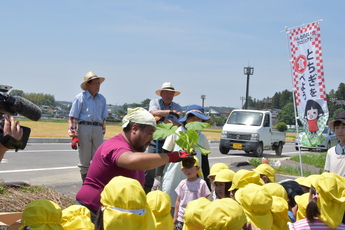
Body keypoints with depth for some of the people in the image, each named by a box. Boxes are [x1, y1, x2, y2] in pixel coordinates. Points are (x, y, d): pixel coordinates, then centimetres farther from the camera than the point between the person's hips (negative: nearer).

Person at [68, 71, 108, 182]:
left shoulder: (102, 99, 12)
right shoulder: (80, 98, -3)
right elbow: (73, 118, -6)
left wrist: (102, 133, 15)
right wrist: (74, 136, -12)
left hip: (98, 130, 4)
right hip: (84, 128, -4)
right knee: (84, 159, 4)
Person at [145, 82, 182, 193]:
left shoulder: (177, 108, 6)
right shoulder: (154, 102, 6)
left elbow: (177, 125, -6)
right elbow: (153, 112, -16)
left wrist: (163, 119, -17)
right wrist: (170, 112, -21)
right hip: (154, 141, -1)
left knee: (165, 168, 0)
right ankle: (146, 191, 2)